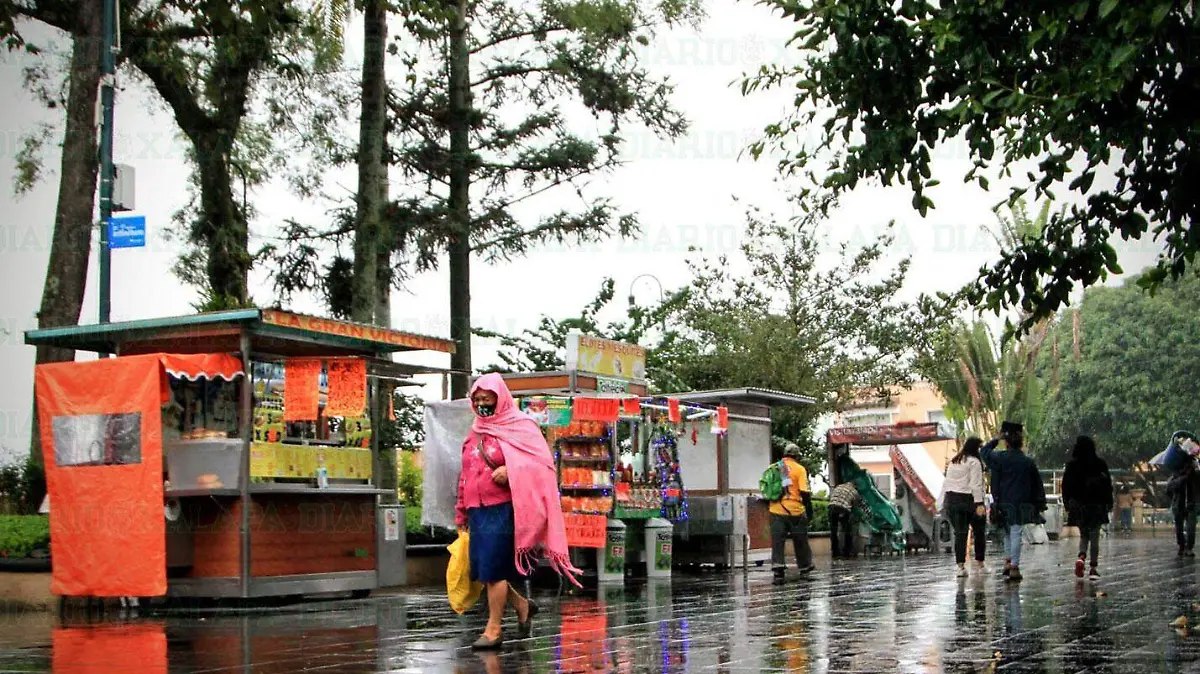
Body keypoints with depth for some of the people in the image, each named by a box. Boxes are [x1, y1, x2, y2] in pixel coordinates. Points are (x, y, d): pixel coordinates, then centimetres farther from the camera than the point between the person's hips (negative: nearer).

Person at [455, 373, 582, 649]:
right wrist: (462, 512, 23)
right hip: (478, 511, 7)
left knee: (493, 569, -7)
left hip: (503, 510, -7)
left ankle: (493, 629, 3)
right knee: (481, 570, 6)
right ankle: (522, 606, 26)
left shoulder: (520, 427, -2)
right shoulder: (475, 433, 18)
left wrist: (511, 471, -25)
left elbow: (542, 463, -11)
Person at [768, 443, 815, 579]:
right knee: (800, 539, 12)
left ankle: (777, 564, -10)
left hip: (777, 509, 2)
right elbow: (804, 491, -11)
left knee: (777, 539, 3)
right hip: (795, 509, -2)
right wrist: (809, 506, 0)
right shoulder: (799, 469, -4)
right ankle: (805, 565, 23)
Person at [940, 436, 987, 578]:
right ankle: (979, 563, 16)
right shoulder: (974, 462, -7)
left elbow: (946, 483, 17)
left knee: (960, 533, 5)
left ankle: (961, 566, -3)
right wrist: (979, 504, -16)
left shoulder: (953, 462, 16)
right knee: (979, 531, 10)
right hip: (968, 500, -6)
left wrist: (943, 501, 20)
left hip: (951, 499, 6)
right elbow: (976, 485, -14)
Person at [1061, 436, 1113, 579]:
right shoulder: (1100, 464, -5)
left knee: (1083, 535, 14)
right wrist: (1109, 504, 5)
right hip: (1096, 505, -1)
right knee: (1094, 537, 5)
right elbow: (1108, 485, -2)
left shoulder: (1072, 465, -3)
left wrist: (1067, 503, 8)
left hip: (1078, 505, 1)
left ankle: (1081, 557, -13)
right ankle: (1093, 568, 3)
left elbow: (1066, 485, 0)